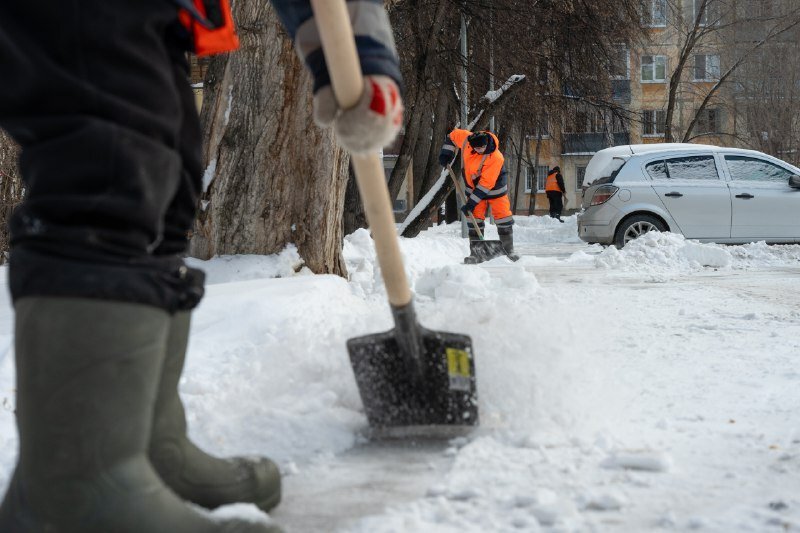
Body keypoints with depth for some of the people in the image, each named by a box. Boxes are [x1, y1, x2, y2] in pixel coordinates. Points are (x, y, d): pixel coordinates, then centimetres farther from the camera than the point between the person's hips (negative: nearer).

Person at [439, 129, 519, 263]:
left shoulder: (496, 158, -35)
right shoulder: (466, 139, -22)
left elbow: (486, 184, -33)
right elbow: (453, 135, 1)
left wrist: (472, 202, -31)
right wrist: (446, 154, -6)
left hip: (494, 187, -3)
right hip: (473, 185, 3)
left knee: (503, 216, -2)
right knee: (475, 218, -2)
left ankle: (509, 250, 12)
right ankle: (475, 253, 2)